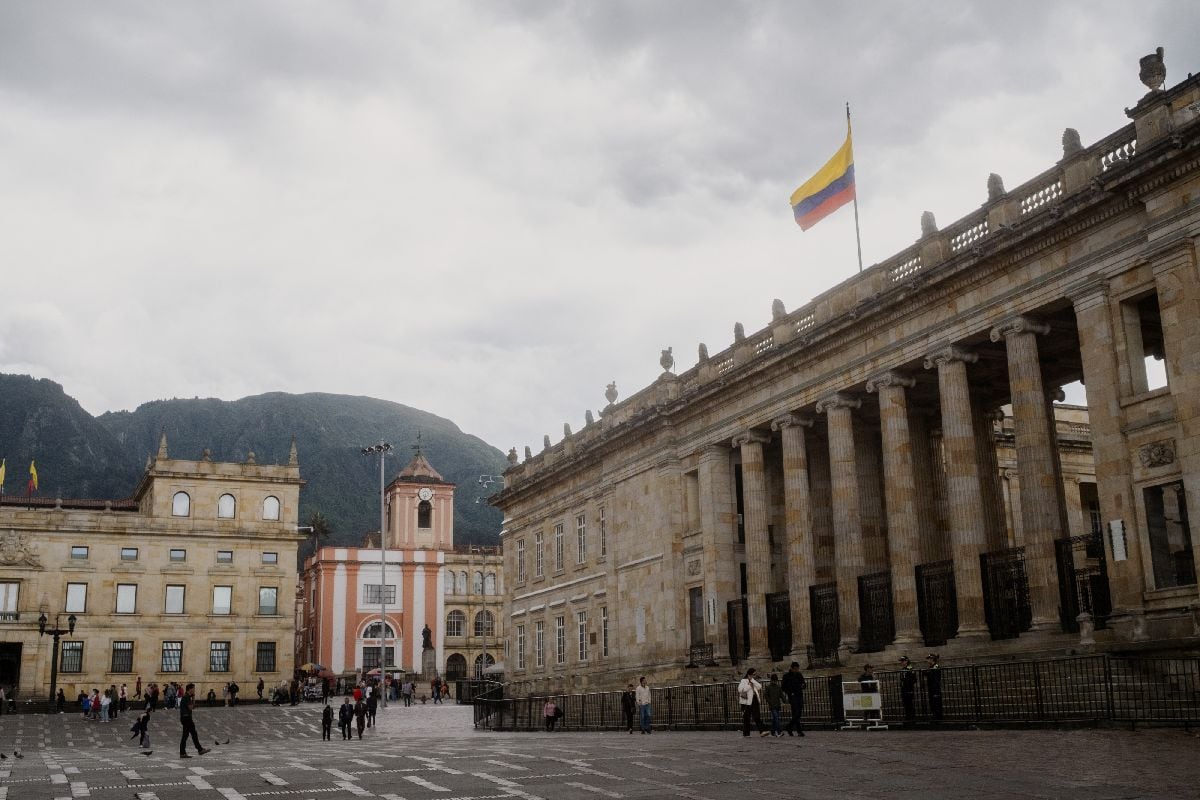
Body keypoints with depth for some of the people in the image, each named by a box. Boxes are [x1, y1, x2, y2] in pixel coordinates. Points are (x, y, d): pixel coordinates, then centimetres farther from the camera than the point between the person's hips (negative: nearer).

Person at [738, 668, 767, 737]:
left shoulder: (755, 681, 16)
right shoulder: (744, 681, -1)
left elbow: (759, 687, -3)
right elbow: (740, 689, -16)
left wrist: (752, 680, -7)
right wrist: (749, 685, -13)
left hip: (755, 701, 4)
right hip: (746, 701, -4)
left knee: (757, 717, -6)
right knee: (746, 718, 2)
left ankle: (762, 731, -16)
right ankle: (745, 733, 9)